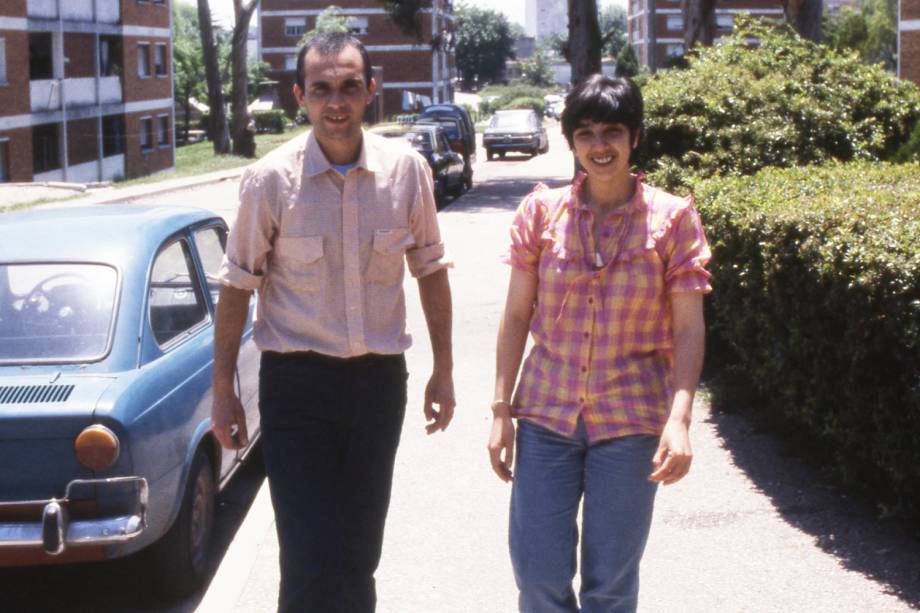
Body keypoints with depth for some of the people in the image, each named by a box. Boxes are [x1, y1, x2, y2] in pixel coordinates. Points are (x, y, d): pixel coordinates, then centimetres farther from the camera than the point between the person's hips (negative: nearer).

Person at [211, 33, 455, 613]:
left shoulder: (406, 169, -3)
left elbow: (431, 270, 9)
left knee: (359, 553, 14)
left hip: (379, 377, 3)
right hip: (297, 383, -2)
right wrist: (224, 389, 1)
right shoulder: (271, 179, -10)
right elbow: (238, 286, 0)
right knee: (311, 565, -7)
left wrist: (443, 370, 10)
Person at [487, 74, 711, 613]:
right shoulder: (542, 212, 2)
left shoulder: (672, 218, -3)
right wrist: (501, 412, 1)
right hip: (547, 413, 2)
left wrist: (679, 419, -16)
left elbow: (689, 327, -5)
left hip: (630, 420, -1)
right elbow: (516, 316, 5)